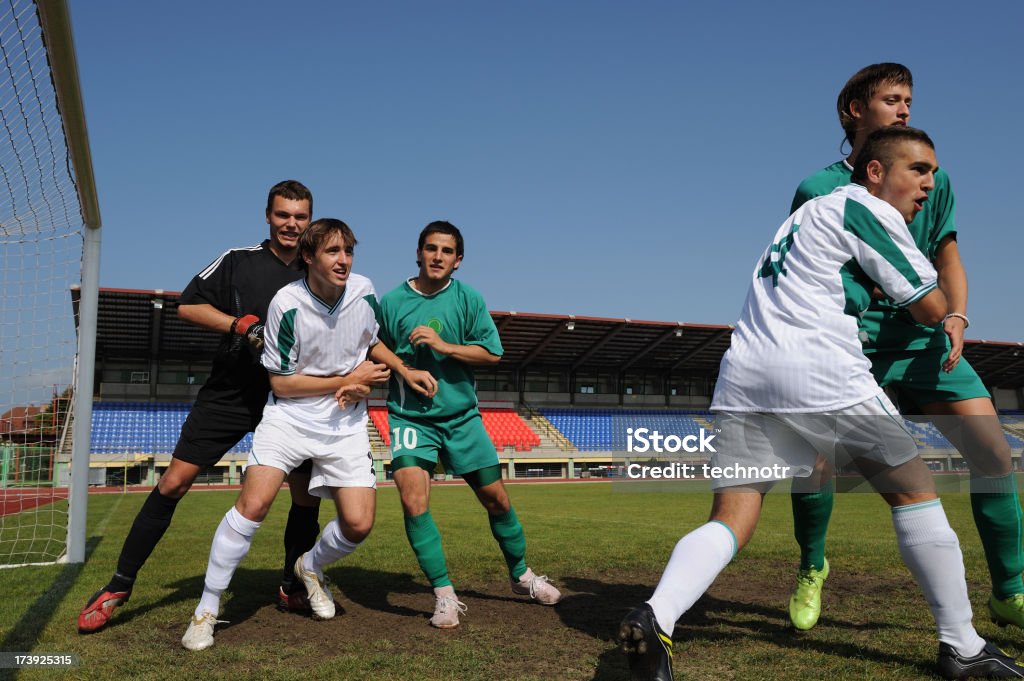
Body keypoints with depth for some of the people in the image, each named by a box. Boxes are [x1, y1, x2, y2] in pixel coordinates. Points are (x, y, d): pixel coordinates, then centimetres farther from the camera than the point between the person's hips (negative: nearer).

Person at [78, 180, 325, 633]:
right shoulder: (238, 260, 2)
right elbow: (187, 306, -1)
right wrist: (243, 325, -15)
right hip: (229, 394, -2)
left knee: (307, 495, 0)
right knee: (174, 482, -3)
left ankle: (292, 589, 22)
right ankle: (119, 586, 13)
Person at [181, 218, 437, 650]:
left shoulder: (364, 291, -4)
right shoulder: (287, 304, -16)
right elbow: (280, 382, -11)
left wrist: (404, 370, -1)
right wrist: (347, 380, -12)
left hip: (346, 422, 3)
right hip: (290, 415, -3)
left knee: (359, 524, -6)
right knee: (253, 504, -19)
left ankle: (311, 566, 29)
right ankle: (206, 610, 2)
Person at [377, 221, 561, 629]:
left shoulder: (468, 298, -2)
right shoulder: (392, 302, -2)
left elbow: (492, 353, -6)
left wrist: (442, 345, -17)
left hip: (461, 415, 1)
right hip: (409, 416, -1)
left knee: (495, 497, 7)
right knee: (413, 499, -20)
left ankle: (521, 575, 31)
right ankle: (444, 595, -4)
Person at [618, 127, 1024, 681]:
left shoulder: (812, 210, 29)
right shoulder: (870, 211, 4)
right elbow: (931, 308, 6)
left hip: (742, 375, 7)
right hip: (818, 373, -7)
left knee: (729, 522, -1)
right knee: (914, 492, 12)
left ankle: (654, 617, -23)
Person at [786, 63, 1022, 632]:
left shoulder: (932, 179, 11)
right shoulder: (819, 189, 1)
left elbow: (948, 259, 10)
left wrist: (955, 316, -9)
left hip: (925, 341, 3)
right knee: (816, 461, -16)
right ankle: (811, 569, 13)